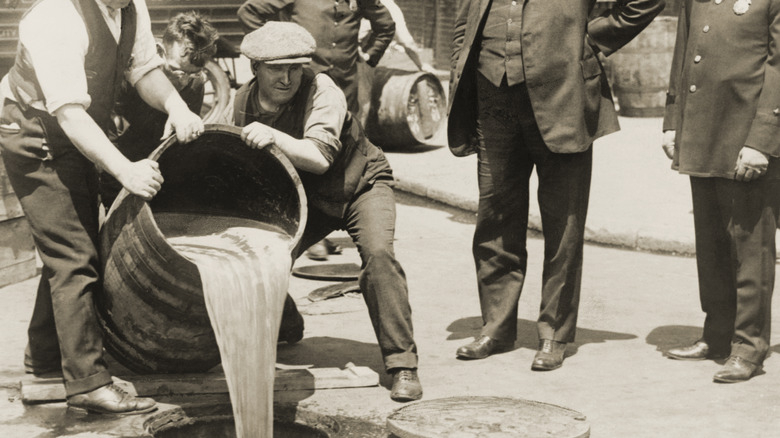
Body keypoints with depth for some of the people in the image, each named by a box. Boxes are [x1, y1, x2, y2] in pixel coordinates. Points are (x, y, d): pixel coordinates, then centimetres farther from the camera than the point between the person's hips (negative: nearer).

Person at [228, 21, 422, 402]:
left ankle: (403, 365, -22)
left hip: (360, 185, -4)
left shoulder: (322, 92, -27)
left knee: (377, 252, -30)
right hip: (303, 197, 4)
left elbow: (320, 157, -39)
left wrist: (274, 136, -52)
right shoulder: (241, 103, -12)